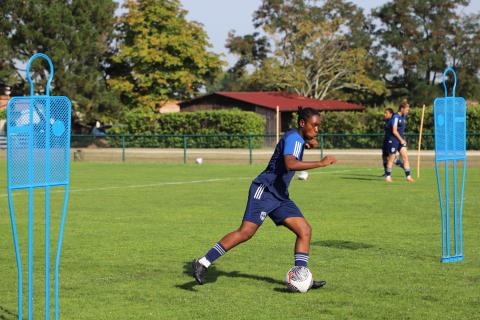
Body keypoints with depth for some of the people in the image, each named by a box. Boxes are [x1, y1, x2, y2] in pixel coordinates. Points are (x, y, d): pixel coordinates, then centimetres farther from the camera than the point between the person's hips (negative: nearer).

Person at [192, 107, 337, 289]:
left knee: (305, 230, 0)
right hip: (264, 190, -10)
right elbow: (290, 164, -33)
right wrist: (321, 163, -31)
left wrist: (309, 144, 19)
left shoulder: (298, 138, 14)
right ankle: (203, 263, -13)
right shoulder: (293, 137, -14)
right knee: (246, 232, -17)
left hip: (279, 195, 10)